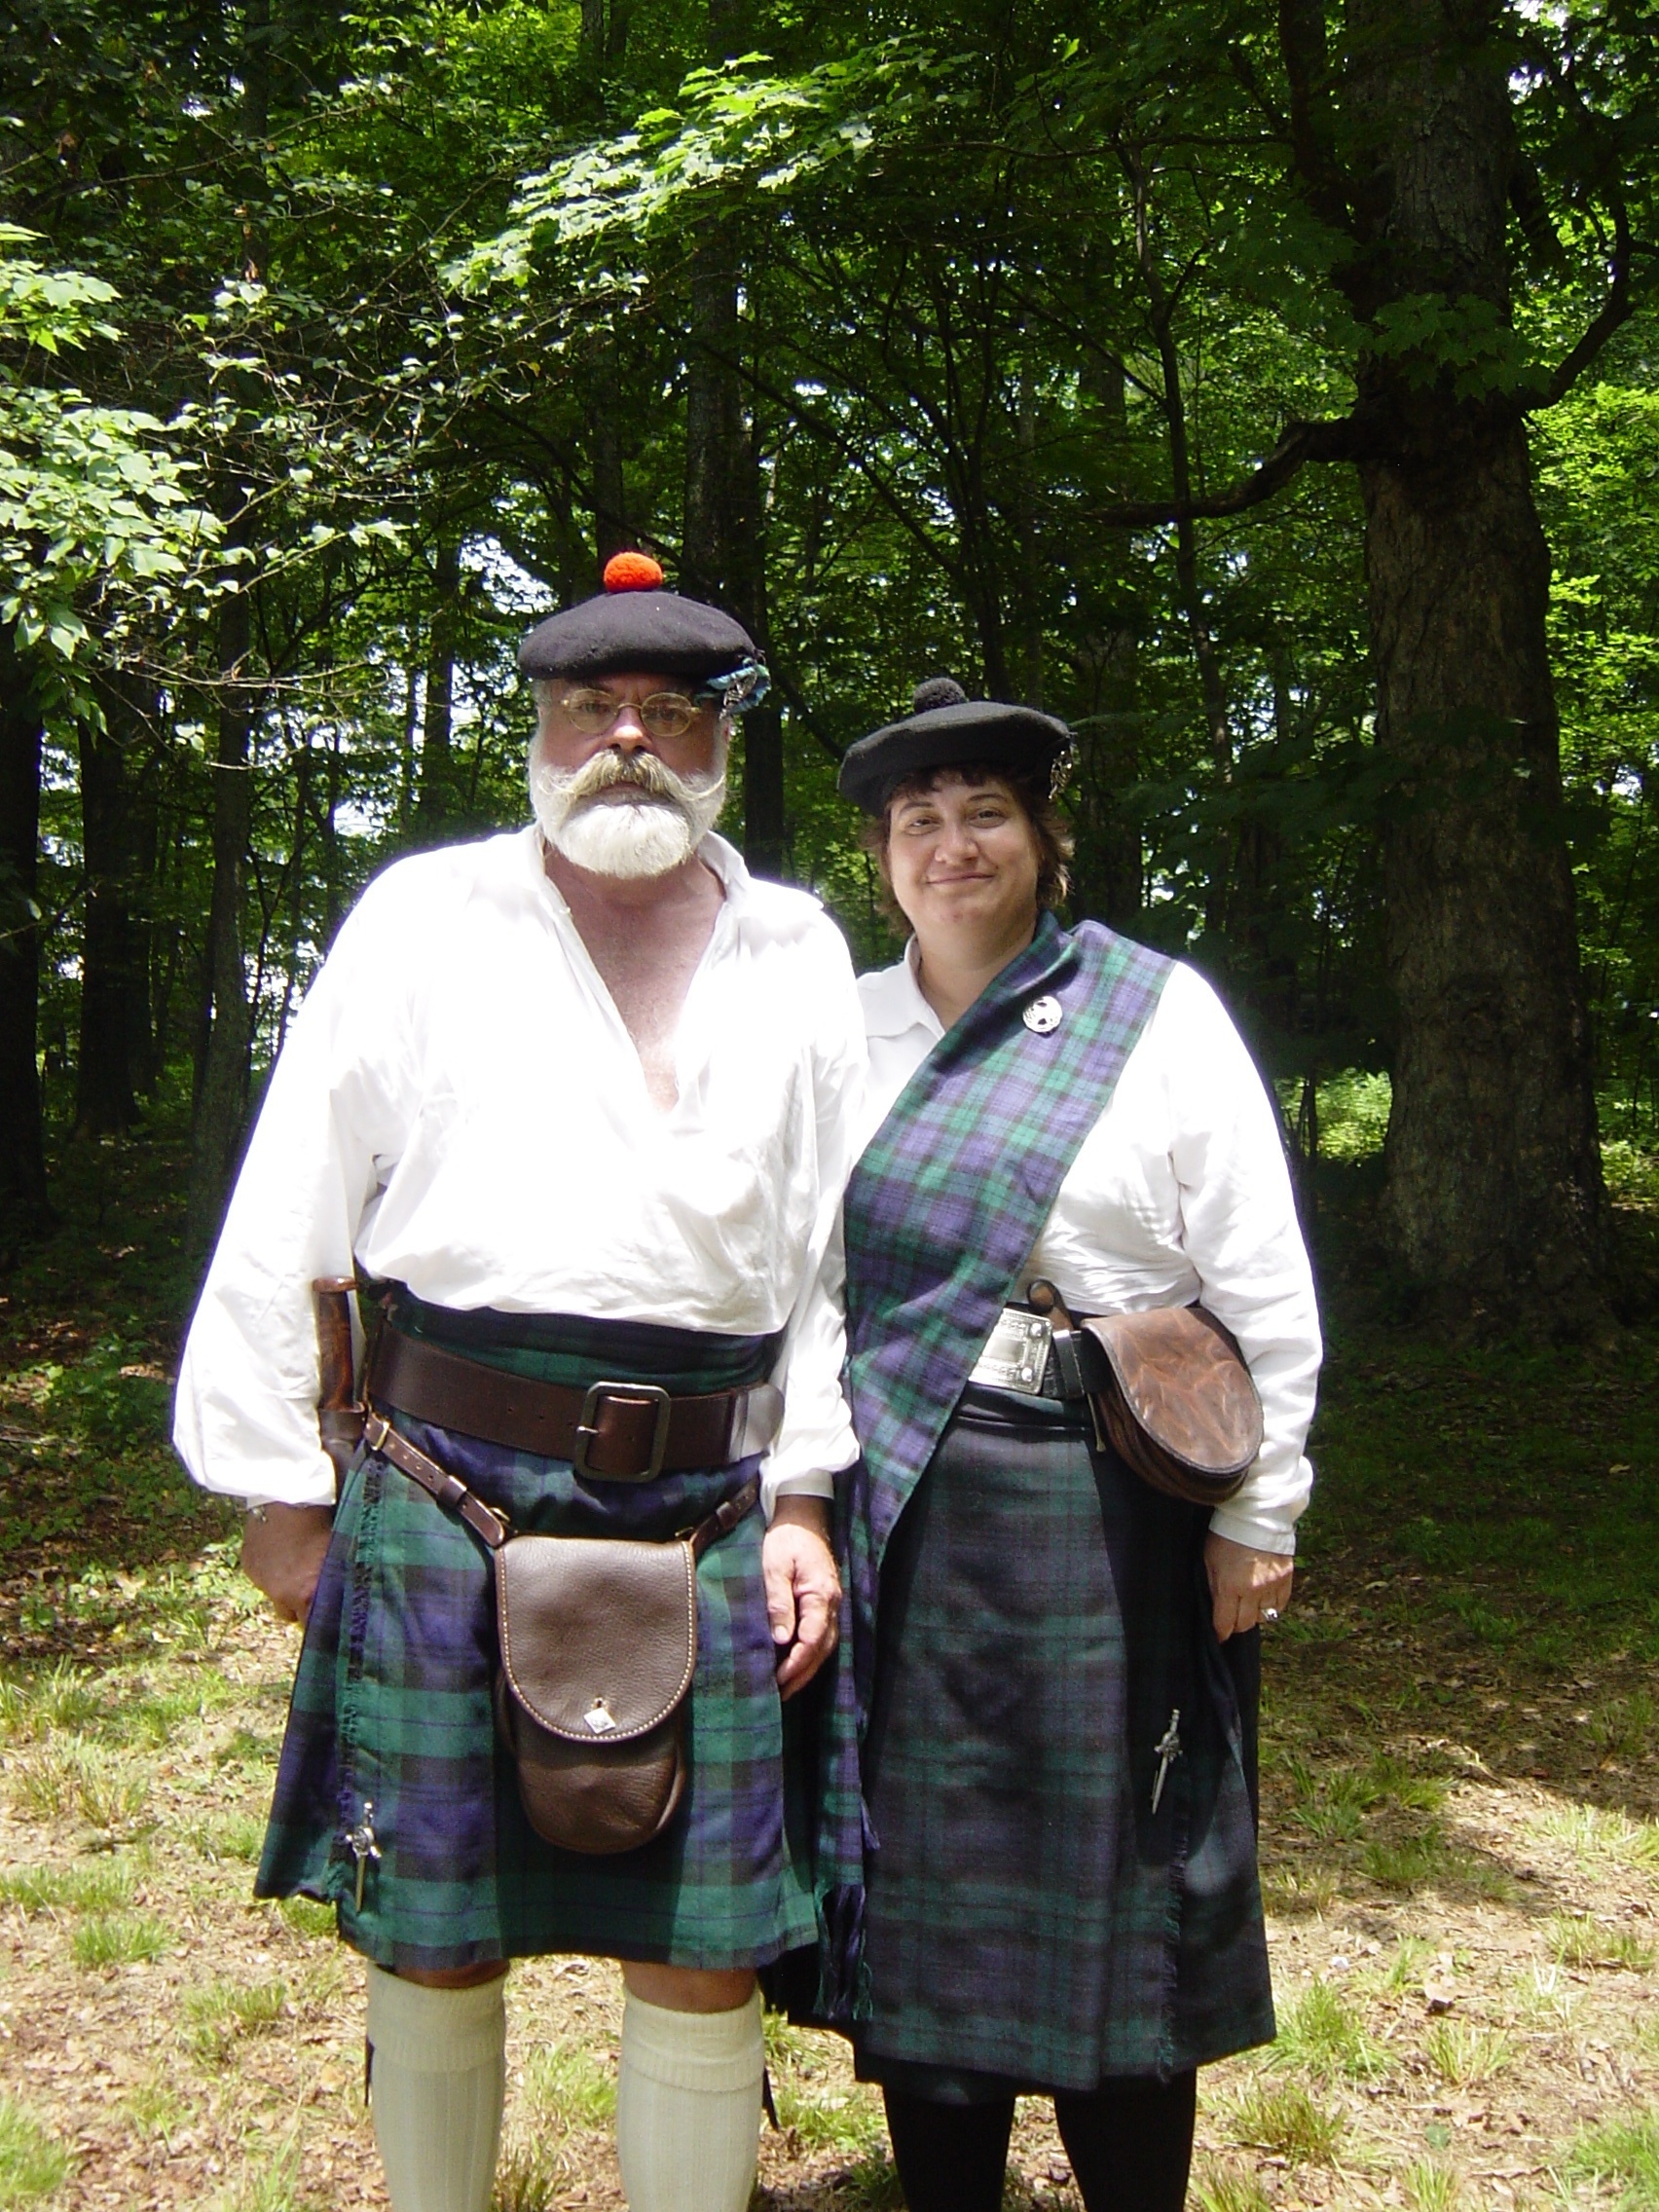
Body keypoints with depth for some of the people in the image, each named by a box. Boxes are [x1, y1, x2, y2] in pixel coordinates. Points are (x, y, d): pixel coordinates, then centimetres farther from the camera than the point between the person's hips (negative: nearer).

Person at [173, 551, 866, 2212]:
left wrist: (805, 1498, 6)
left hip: (706, 1515, 2)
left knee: (704, 1952, 6)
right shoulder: (422, 919, 4)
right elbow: (288, 1218, 3)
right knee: (434, 1937, 10)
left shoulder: (798, 959, 11)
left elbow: (827, 1251, 12)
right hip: (445, 1498, -1)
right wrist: (281, 1488, 1)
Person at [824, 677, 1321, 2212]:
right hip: (893, 1514, 4)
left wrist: (1257, 1516, -7)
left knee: (1108, 1892, 7)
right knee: (920, 1897, 12)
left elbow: (1262, 1288, -3)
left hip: (1098, 1513, -3)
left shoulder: (1158, 1011, -1)